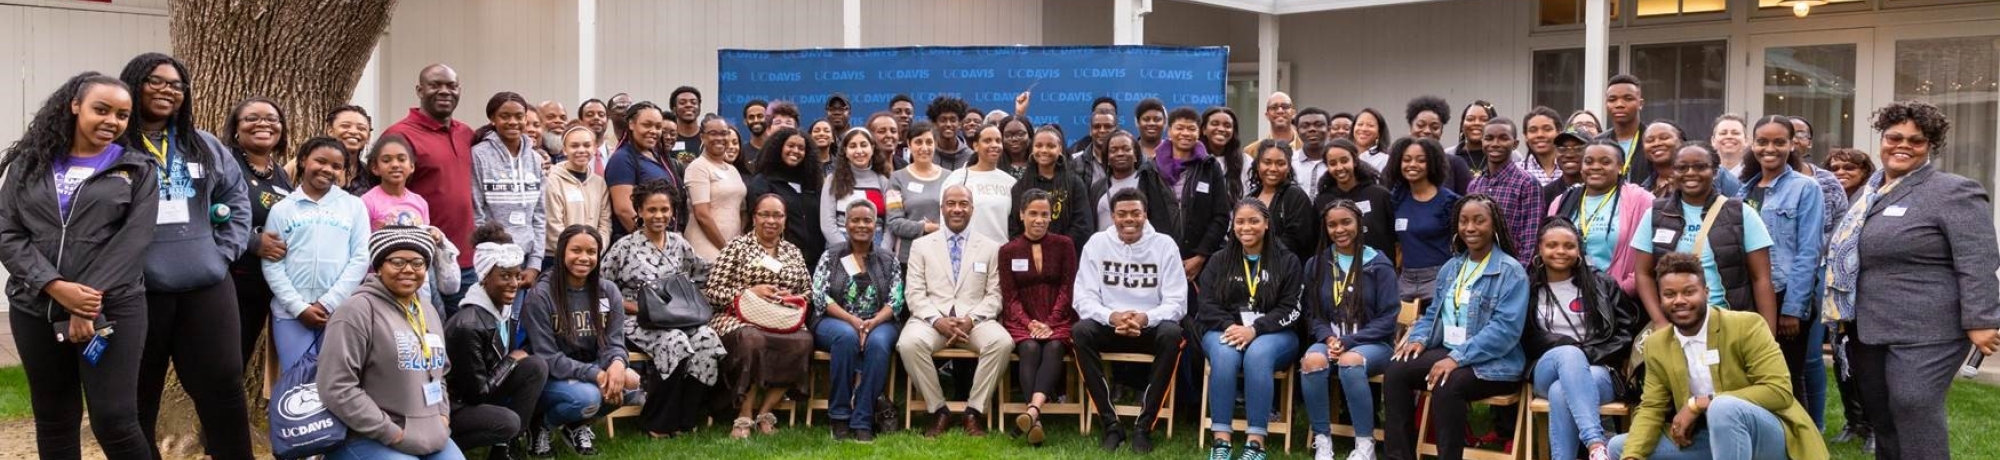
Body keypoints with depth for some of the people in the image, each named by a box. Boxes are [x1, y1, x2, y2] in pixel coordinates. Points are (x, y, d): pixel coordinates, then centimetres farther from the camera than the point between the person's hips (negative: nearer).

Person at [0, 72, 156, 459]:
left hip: (112, 308, -3)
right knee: (53, 420, 12)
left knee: (114, 420, -9)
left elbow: (132, 241, -6)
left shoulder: (136, 170, 4)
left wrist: (90, 304, -16)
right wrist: (56, 287, -14)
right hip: (34, 309, 3)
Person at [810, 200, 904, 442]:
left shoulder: (889, 260, 10)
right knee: (846, 336, -36)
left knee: (878, 343, -34)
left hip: (877, 324, 1)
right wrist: (852, 319, -19)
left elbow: (896, 301, 1)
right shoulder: (831, 256, 7)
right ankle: (840, 418, -26)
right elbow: (820, 296, -4)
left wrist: (873, 322, -19)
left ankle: (862, 423, -30)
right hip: (835, 322, -1)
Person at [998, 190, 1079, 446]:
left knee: (1053, 348, -33)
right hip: (1022, 320, 0)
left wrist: (1049, 323, -13)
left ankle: (1033, 410, -54)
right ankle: (1036, 420, -47)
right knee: (1030, 349, -32)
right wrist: (1029, 323, -14)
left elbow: (1067, 289, 2)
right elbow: (1010, 296, 4)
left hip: (1058, 319, 0)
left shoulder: (1064, 245, 9)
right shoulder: (1008, 251, 10)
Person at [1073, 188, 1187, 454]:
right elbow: (1084, 297, -5)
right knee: (1080, 331, -30)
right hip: (1109, 327, 1)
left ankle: (1144, 427, -25)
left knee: (1171, 334, -34)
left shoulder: (1164, 244, -2)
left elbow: (1176, 302, -7)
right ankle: (1111, 424, -24)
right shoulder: (1097, 243, 1)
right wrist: (1111, 317, -26)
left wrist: (1146, 318, -27)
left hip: (1151, 327, -1)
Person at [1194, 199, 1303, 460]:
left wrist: (1255, 330, -18)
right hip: (1225, 330, 1)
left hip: (1273, 334, -1)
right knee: (1224, 356, -34)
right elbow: (1207, 305, 5)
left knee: (1258, 354, -36)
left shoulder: (1287, 261, 8)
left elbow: (1289, 309, -2)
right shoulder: (1220, 260, 14)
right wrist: (1230, 326, -16)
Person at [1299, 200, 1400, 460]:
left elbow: (1388, 318, -5)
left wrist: (1348, 341, -14)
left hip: (1372, 343, -3)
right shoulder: (1316, 265, 11)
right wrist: (1328, 338, -9)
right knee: (1312, 360, -33)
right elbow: (1311, 313, 12)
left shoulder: (1379, 265, -1)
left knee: (1350, 363, -37)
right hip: (1330, 340, 3)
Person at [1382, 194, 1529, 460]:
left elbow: (1505, 328, -19)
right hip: (1447, 352, 7)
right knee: (1396, 371, -15)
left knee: (1446, 385, -34)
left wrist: (1458, 357, -26)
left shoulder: (1511, 271, -9)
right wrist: (1419, 338, -2)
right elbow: (1434, 312, 21)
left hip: (1493, 363, -7)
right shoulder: (1451, 267, 15)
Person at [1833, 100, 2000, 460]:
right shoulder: (1872, 193, 16)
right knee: (1880, 417, 11)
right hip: (1870, 329, 8)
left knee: (1914, 414, -12)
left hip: (1925, 332, -8)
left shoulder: (1953, 192, -9)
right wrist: (1846, 314, 25)